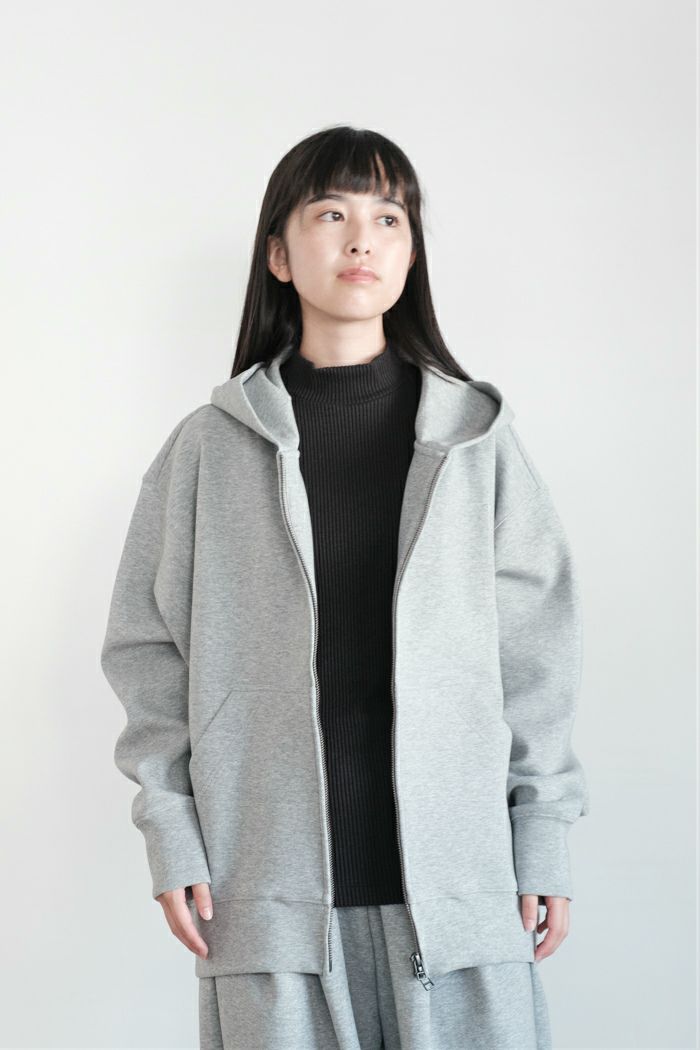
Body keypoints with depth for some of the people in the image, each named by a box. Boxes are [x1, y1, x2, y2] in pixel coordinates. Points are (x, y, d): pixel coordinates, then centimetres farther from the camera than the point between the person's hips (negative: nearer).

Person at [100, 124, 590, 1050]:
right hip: (272, 883, 0)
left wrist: (544, 837, 2)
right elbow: (150, 651, 7)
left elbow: (535, 648, 6)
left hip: (457, 872, 1)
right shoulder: (209, 447, 6)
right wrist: (172, 837, 0)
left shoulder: (478, 436, 7)